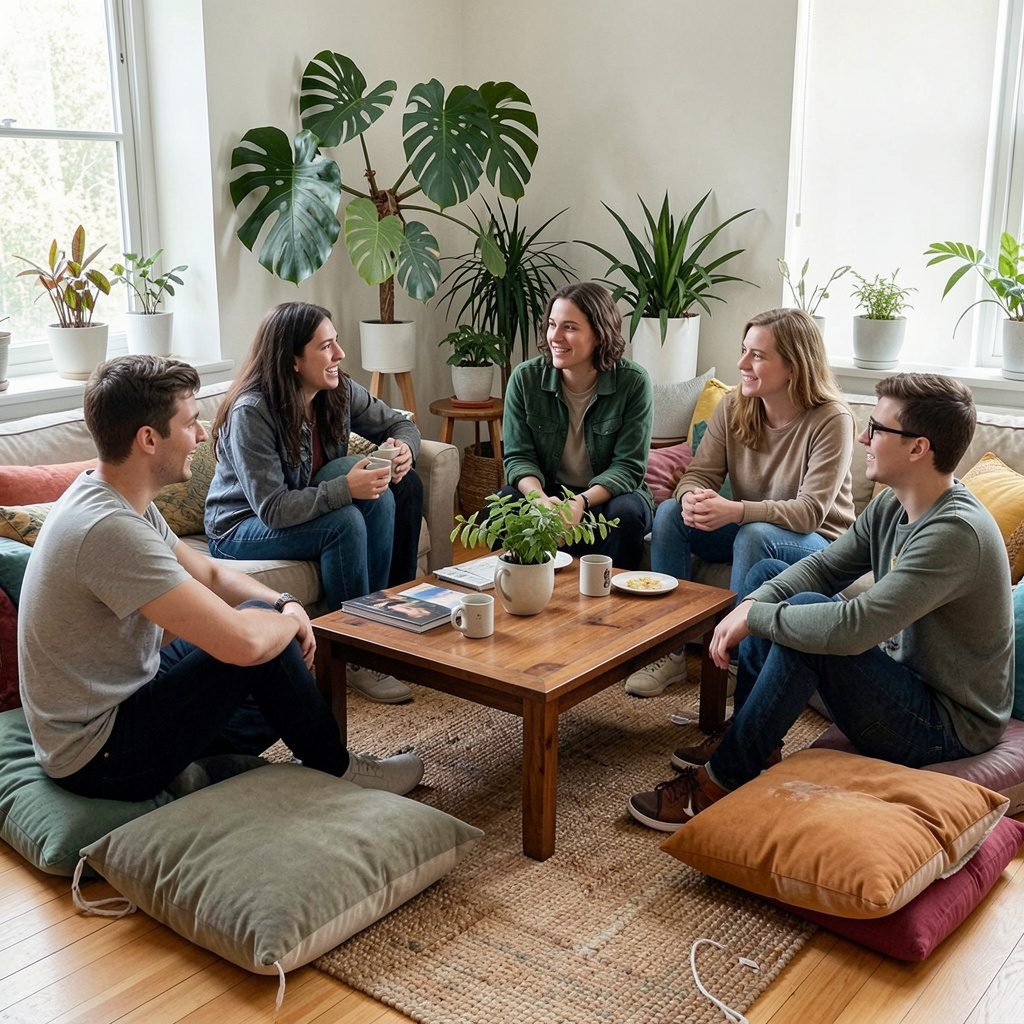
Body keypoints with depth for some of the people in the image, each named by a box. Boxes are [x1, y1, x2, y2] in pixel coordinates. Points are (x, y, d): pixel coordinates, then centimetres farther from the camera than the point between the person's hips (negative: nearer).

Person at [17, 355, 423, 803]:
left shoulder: (109, 496, 2)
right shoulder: (109, 529, -31)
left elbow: (209, 573, 14)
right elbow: (243, 641, -35)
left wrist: (287, 603, -4)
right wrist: (289, 620, -12)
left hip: (111, 695, 10)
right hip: (97, 758, -10)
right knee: (259, 633, -14)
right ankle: (336, 772, 6)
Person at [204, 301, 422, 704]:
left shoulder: (340, 391, -9)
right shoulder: (251, 412, -28)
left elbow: (401, 425, 4)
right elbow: (272, 509, -31)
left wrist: (403, 446, -20)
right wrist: (345, 489, -40)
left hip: (308, 504, 6)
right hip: (242, 527, -6)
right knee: (345, 522, -32)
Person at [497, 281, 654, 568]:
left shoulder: (633, 383, -13)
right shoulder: (524, 378, -6)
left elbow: (629, 466, -14)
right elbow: (518, 457, -6)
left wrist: (581, 502, -32)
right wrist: (541, 499, -29)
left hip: (606, 495, -1)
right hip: (546, 493, 1)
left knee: (626, 513, -33)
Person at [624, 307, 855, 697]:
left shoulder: (832, 420, -20)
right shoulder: (733, 408, -4)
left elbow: (811, 512, -26)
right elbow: (698, 474, -5)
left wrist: (736, 511, -40)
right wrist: (692, 497, -32)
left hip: (817, 543, -5)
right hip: (745, 531, 6)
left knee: (755, 535, -36)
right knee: (670, 512, -17)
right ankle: (669, 649, -14)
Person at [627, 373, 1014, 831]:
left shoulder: (957, 532, -30)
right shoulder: (892, 505, 0)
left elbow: (852, 628, -38)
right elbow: (823, 567, 4)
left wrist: (753, 617, -25)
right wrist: (748, 606, -14)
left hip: (949, 728, -10)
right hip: (901, 675, 10)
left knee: (805, 610, -32)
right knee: (768, 573, 10)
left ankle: (720, 780, -18)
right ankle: (744, 734, 12)